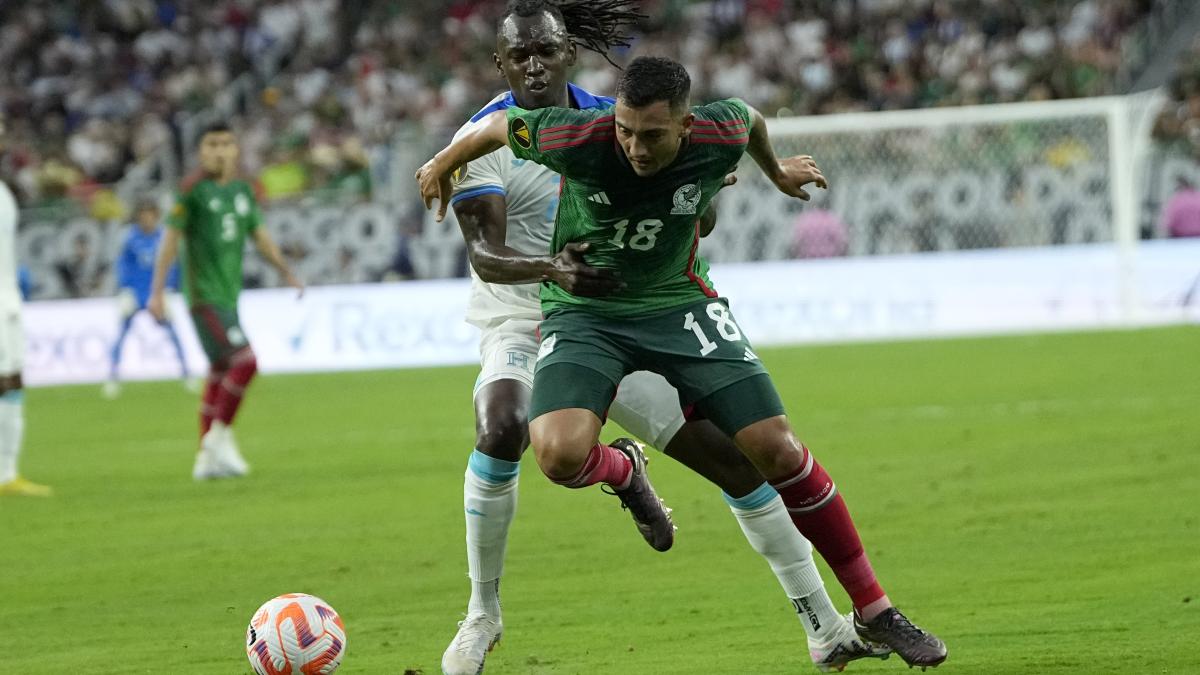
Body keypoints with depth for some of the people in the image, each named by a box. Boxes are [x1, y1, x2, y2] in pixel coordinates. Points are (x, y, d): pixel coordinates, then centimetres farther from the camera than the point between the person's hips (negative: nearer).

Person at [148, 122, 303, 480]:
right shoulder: (192, 189, -8)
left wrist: (288, 273, 14)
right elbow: (171, 239, -8)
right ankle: (219, 435, -5)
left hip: (229, 295, 7)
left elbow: (260, 236, 20)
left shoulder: (243, 190, 11)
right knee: (245, 361, -18)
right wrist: (157, 291, -12)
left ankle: (207, 458, 15)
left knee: (220, 372, 10)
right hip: (204, 296, -7)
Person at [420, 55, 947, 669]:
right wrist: (442, 166, 14)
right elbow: (498, 126, -5)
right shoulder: (577, 139, -26)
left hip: (678, 302, 2)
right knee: (561, 456, -29)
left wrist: (776, 171, 30)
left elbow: (748, 116, 8)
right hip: (583, 311, -2)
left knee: (777, 451, -8)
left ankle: (873, 612, 5)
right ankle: (622, 472, 12)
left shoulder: (720, 137, -19)